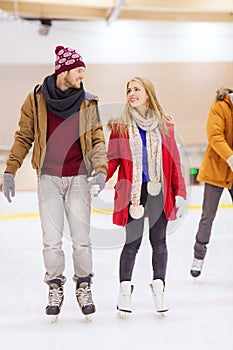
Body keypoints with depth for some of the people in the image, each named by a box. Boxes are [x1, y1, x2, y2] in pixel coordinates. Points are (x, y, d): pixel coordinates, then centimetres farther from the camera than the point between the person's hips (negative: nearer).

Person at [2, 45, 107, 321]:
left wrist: (101, 169, -12)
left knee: (81, 239, 3)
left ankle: (83, 287, 22)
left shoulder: (88, 102, 2)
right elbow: (23, 137, 5)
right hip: (49, 178, 0)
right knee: (51, 240, 3)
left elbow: (97, 139, 3)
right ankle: (55, 288, 22)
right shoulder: (37, 99, 0)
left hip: (79, 178, 1)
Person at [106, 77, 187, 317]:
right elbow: (112, 161, 1)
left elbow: (174, 162, 5)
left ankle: (158, 288, 21)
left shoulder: (164, 126, 5)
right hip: (132, 191, -1)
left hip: (159, 191, 1)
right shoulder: (120, 126, 3)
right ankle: (125, 290, 14)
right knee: (132, 242, 1)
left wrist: (180, 193, 0)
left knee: (158, 240, 8)